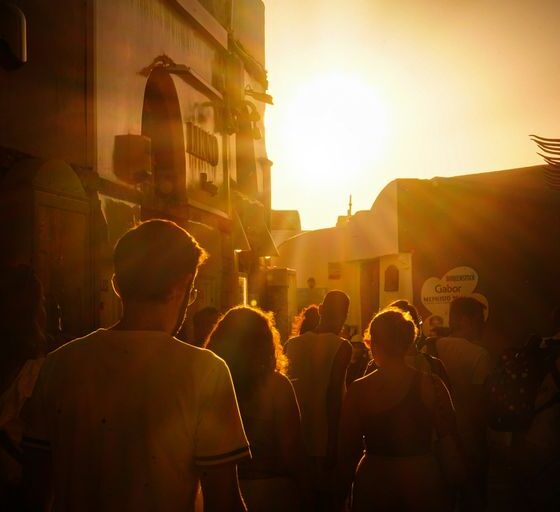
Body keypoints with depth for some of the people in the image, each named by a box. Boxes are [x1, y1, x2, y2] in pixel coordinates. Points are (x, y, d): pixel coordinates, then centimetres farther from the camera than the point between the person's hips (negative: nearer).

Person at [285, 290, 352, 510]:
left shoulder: (293, 343, 3)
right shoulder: (341, 347, -11)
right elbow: (334, 396, -18)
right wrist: (334, 443, -14)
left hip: (295, 439, 5)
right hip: (324, 441, -4)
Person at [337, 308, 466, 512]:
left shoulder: (358, 390, -9)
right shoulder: (432, 385, -10)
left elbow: (348, 449, -3)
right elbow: (450, 445, -6)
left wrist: (341, 494, 8)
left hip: (373, 487, 0)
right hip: (424, 484, 0)